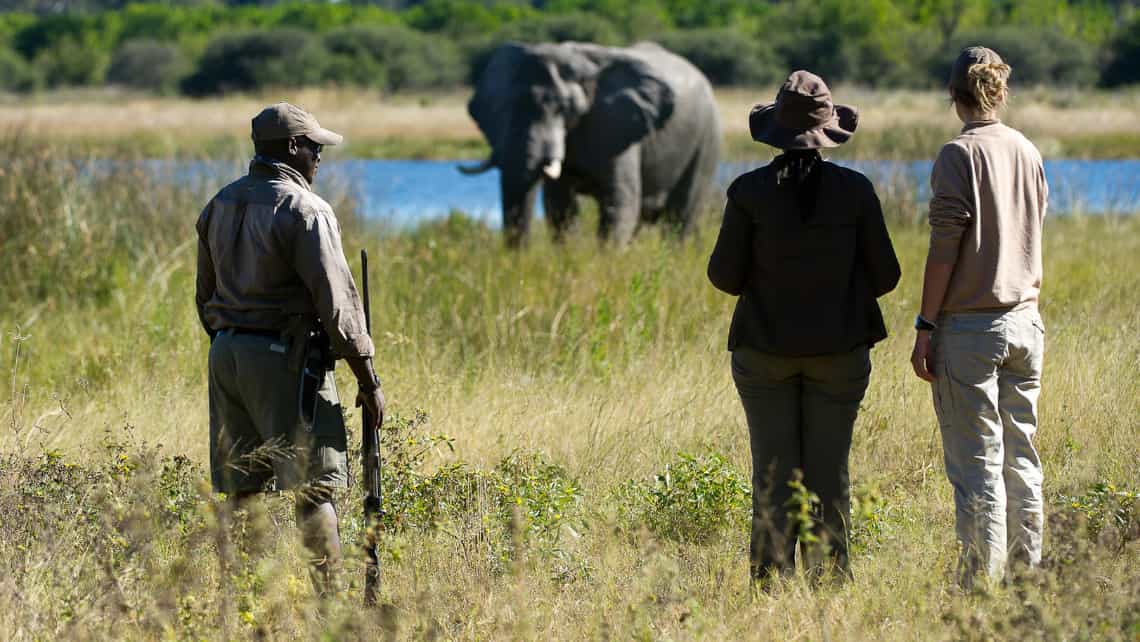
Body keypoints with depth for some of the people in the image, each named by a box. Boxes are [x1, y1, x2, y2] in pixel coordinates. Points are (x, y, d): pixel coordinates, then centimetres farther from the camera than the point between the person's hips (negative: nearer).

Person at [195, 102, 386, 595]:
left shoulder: (219, 206, 13)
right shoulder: (303, 210, -12)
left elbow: (206, 298, 18)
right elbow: (335, 301, -14)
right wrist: (368, 379, -8)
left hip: (226, 352, 8)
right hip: (285, 357, -8)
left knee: (244, 490, 10)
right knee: (314, 491, -6)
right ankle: (325, 600, -10)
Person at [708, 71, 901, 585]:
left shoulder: (749, 191, -9)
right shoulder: (855, 190, -7)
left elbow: (725, 276, -4)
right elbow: (884, 275, -1)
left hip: (765, 348, 0)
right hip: (838, 349, 1)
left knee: (773, 472, 5)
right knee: (829, 471, 6)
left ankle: (771, 579, 2)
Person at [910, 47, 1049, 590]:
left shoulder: (960, 154, -11)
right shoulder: (1028, 152, 8)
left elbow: (945, 249, -14)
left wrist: (925, 327, -10)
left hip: (970, 325, -6)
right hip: (1024, 319, 6)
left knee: (977, 464, -4)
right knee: (1021, 458, 12)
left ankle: (982, 586, -4)